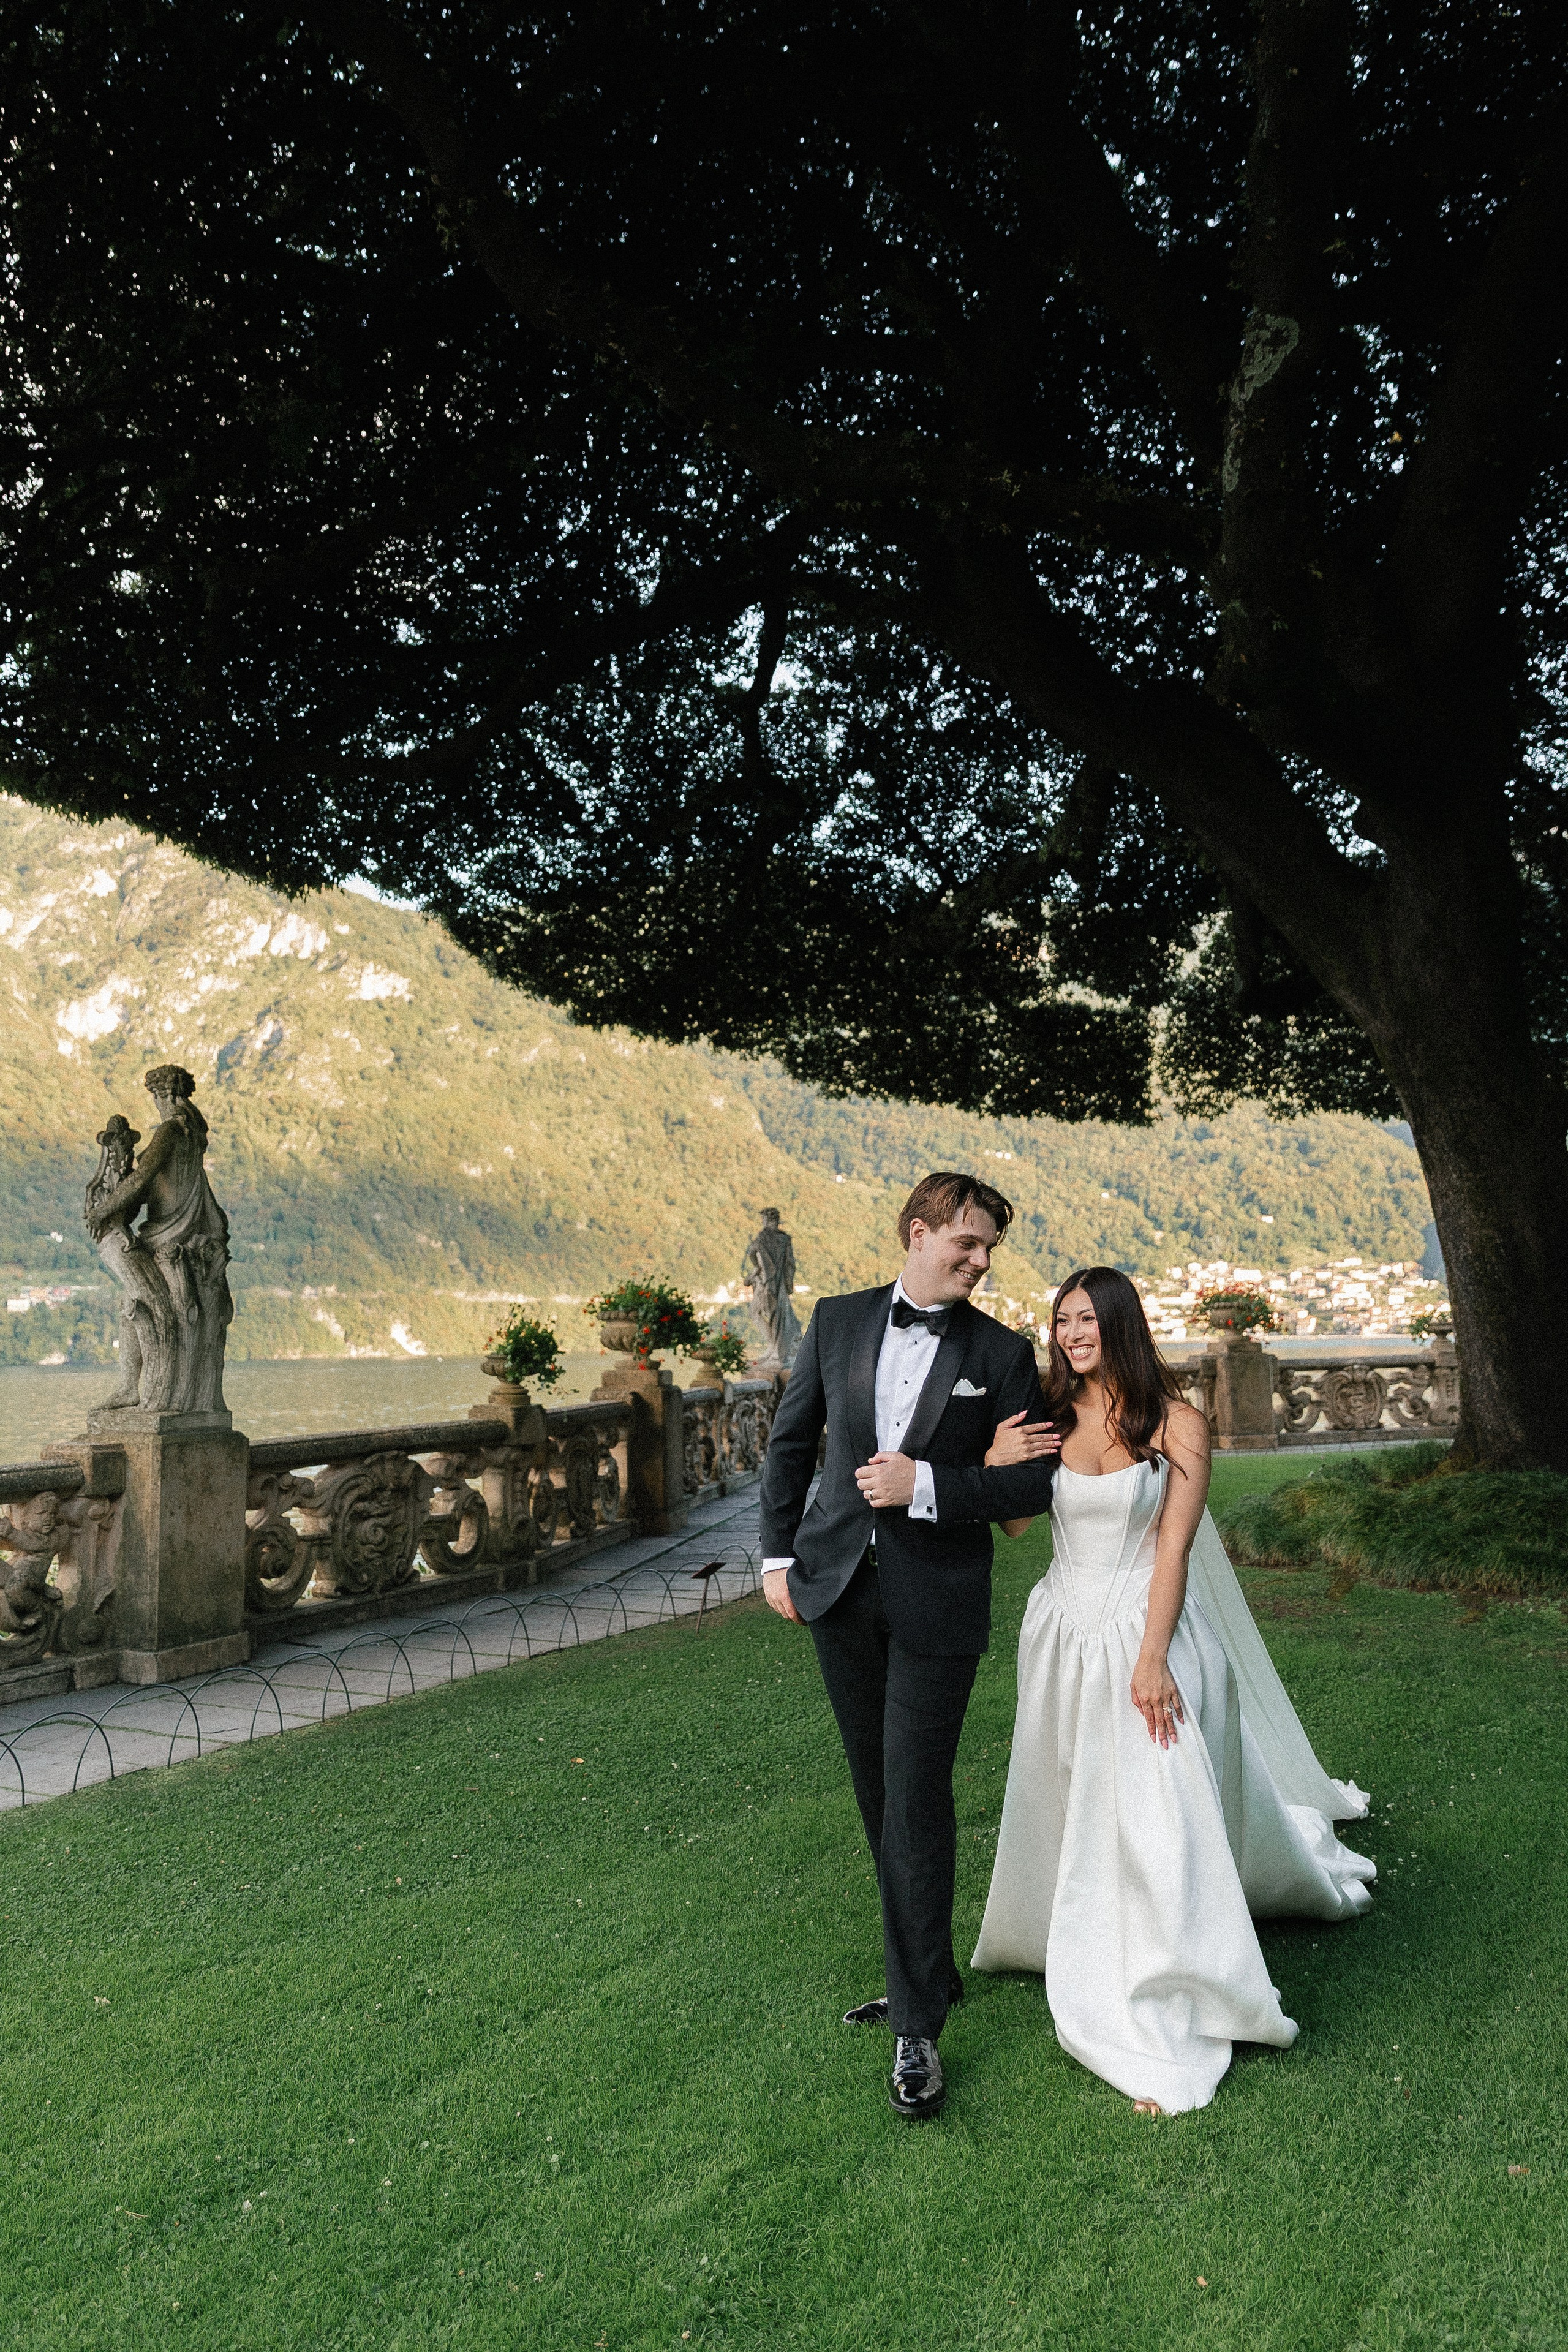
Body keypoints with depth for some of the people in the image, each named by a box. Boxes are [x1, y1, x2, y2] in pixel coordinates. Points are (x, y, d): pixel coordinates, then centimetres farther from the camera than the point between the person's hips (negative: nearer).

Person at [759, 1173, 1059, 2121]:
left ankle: (917, 2025, 11)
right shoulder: (838, 1321, 3)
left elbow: (1034, 1483, -6)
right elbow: (792, 1441, 10)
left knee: (917, 1803, -3)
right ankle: (926, 1970, 35)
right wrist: (777, 1554, 5)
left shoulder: (1002, 1353, -3)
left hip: (938, 1601, -3)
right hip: (839, 1584, 4)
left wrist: (924, 1485, -18)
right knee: (878, 1795, 16)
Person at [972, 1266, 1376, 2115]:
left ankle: (1164, 2034, 4)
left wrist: (1152, 1659, -17)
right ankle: (1085, 1959, 43)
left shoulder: (1176, 1424, -7)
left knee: (1155, 1824, -7)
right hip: (1063, 1636, 4)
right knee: (1071, 1813, 17)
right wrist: (995, 1465, -15)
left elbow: (1174, 1547, -11)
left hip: (1145, 1633, -4)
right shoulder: (1047, 1421, 2)